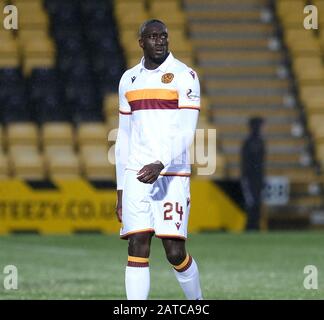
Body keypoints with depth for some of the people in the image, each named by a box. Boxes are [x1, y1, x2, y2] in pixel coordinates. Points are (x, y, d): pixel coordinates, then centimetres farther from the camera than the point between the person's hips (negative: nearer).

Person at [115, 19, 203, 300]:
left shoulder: (184, 76, -2)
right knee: (137, 249, -4)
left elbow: (186, 133, -10)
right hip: (135, 175, 4)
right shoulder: (129, 80, 14)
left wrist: (160, 165, -24)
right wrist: (120, 190, 15)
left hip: (172, 175, -4)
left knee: (175, 252, -6)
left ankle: (197, 303, 21)